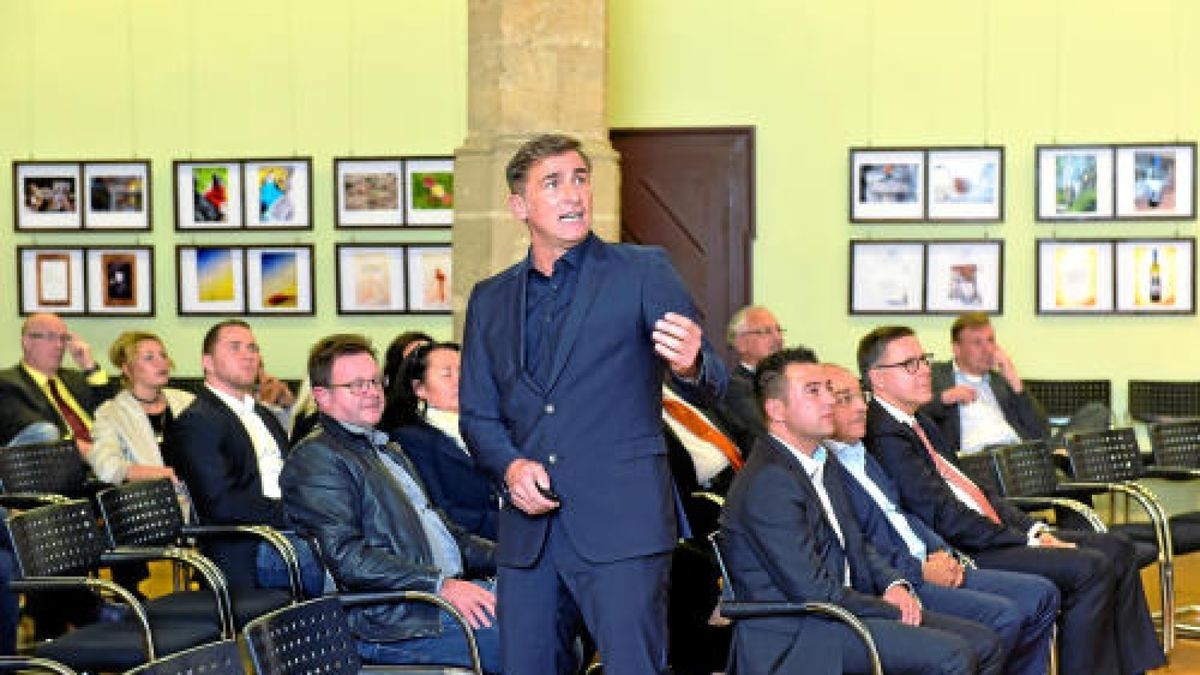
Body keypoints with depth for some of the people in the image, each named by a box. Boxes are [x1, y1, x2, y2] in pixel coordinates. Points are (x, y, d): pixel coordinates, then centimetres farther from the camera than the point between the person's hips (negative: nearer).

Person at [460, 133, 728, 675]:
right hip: (529, 525, 4)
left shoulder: (643, 272, 2)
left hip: (621, 524, -4)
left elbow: (710, 391, -5)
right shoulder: (490, 300, 14)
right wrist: (510, 465, -4)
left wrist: (690, 366, -30)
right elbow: (477, 413, 17)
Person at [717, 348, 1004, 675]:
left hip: (839, 606, 10)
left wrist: (894, 585, 2)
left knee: (984, 645, 2)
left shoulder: (821, 462, 15)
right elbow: (813, 591, -21)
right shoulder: (769, 481, -18)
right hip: (797, 634, -10)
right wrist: (891, 610, -10)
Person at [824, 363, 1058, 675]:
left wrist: (943, 554, 5)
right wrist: (920, 571, -16)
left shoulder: (862, 455, 21)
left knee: (1042, 595, 3)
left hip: (929, 567, 10)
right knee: (1001, 615, -25)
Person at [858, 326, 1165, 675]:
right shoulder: (884, 434, -16)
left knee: (1116, 548, 8)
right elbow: (942, 516, -21)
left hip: (993, 531, 11)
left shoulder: (919, 423, 18)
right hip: (961, 554, -11)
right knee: (1091, 568, -22)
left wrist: (1034, 529, 5)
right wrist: (1027, 542, -16)